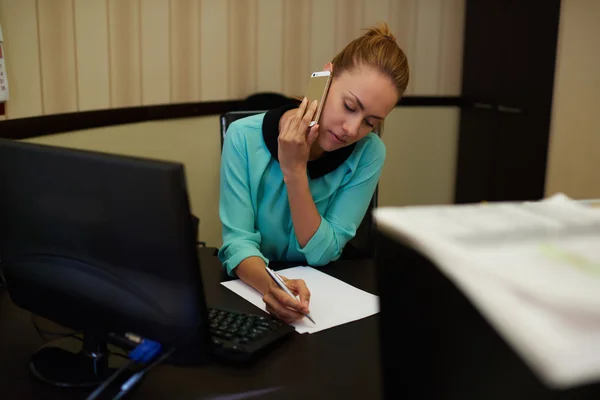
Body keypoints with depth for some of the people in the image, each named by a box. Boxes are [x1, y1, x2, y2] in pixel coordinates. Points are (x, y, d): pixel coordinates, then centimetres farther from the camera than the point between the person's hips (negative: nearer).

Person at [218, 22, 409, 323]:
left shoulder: (368, 153, -12)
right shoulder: (245, 137, -14)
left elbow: (322, 253, -12)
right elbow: (237, 242, -16)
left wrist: (294, 171, -22)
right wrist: (270, 284, -36)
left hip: (324, 293, 0)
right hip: (252, 287, 0)